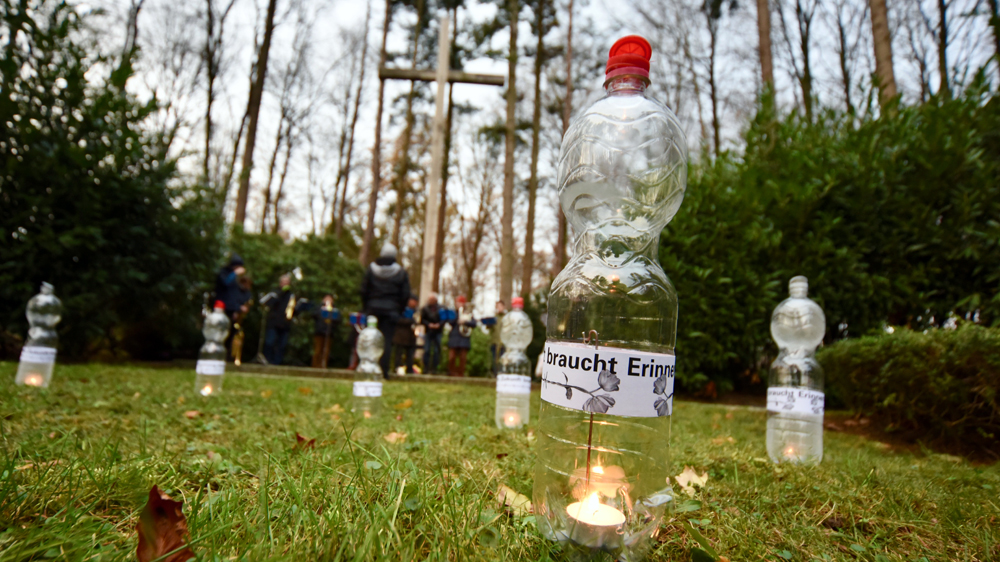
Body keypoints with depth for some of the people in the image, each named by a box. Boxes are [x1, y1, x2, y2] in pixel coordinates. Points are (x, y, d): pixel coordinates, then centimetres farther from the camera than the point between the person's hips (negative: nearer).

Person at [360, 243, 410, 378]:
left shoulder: (371, 269, 4)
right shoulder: (401, 272, 1)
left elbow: (364, 291, 5)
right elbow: (405, 295, 0)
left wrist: (365, 308, 13)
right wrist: (399, 311, 9)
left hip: (373, 308, 1)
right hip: (391, 310, -1)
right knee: (387, 340, 0)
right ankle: (384, 370, -4)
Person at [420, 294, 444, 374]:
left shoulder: (440, 309, 9)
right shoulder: (425, 309, 8)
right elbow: (422, 320, 2)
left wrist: (439, 325, -12)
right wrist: (428, 324, -14)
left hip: (437, 332, 1)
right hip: (428, 332, -1)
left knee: (436, 351, -2)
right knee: (427, 351, -4)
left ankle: (434, 369, 3)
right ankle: (426, 369, 2)